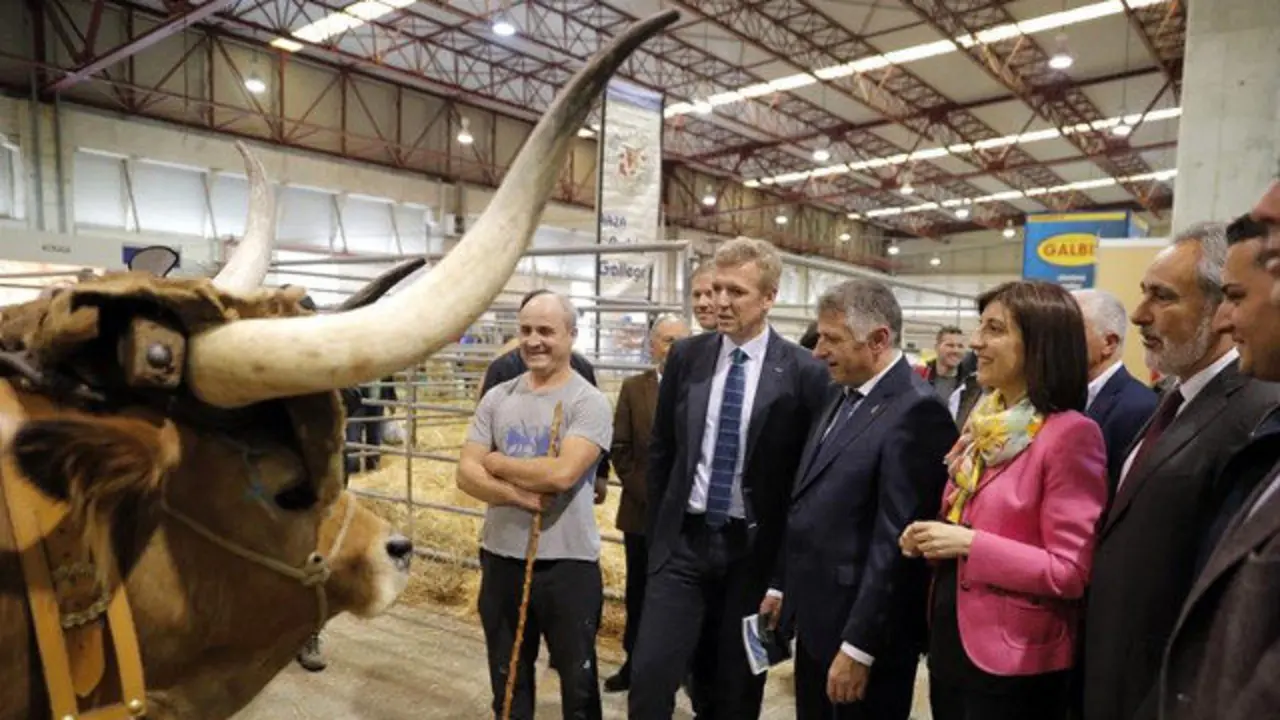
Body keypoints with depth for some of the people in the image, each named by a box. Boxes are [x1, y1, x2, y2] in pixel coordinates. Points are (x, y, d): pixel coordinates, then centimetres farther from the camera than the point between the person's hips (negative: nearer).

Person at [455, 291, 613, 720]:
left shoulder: (588, 402, -11)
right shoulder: (497, 399, 3)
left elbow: (562, 473, -24)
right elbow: (466, 474, -2)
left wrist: (496, 463, -10)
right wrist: (519, 496, -18)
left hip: (568, 563, -4)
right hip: (501, 559, 5)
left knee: (578, 680, 15)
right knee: (508, 677, 22)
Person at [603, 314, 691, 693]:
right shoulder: (633, 388, 3)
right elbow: (620, 448, 0)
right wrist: (644, 492, -8)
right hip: (643, 511, 2)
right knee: (638, 593, 14)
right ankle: (635, 662, 29)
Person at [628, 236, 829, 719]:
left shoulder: (803, 373, -10)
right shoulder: (686, 356, 1)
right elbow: (660, 450, 9)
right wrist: (656, 529, 8)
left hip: (755, 548, -2)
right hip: (685, 539, 2)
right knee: (649, 677, 1)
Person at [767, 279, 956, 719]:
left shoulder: (914, 412, -20)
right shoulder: (845, 396, 9)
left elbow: (895, 540, -22)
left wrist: (858, 647, -19)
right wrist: (782, 586, 16)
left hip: (864, 630, -8)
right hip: (816, 619, 8)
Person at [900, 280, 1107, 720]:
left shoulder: (1070, 433, -17)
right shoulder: (986, 419, 6)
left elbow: (1069, 572, -19)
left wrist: (970, 544, -22)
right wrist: (931, 537, -2)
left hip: (1013, 663, -7)